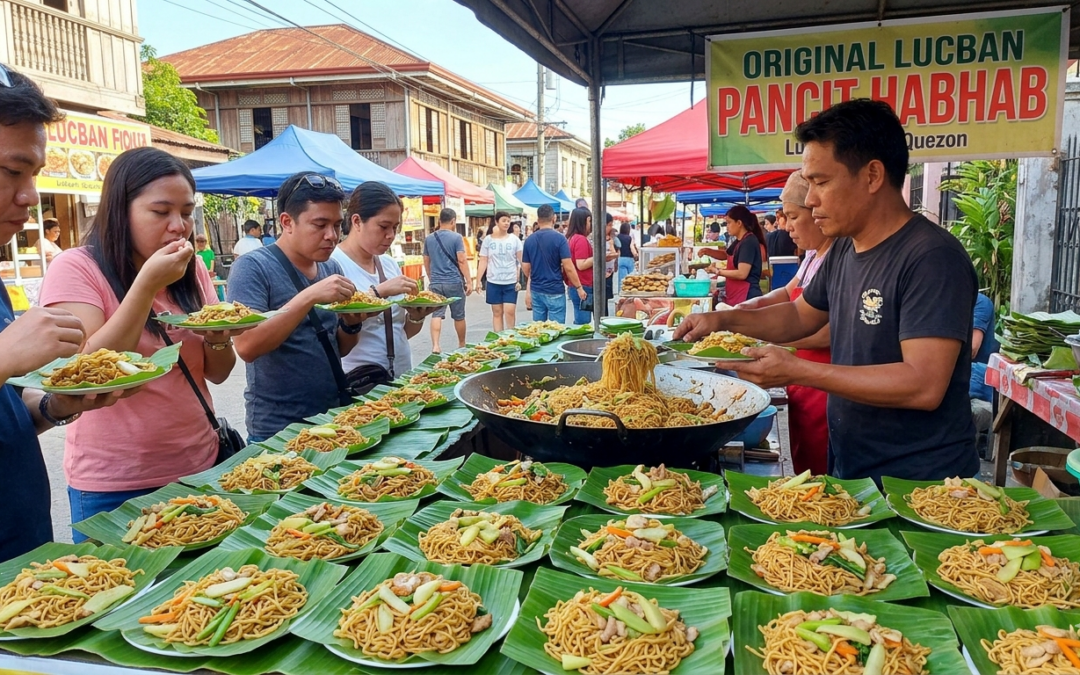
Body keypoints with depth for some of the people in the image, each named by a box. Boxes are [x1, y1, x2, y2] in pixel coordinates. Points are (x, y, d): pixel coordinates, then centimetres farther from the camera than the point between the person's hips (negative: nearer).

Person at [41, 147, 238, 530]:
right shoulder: (75, 269, -10)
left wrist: (219, 337, -15)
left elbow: (217, 374, 8)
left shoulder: (193, 270, 4)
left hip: (199, 466, 5)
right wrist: (148, 283, -24)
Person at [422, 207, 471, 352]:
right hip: (454, 282, -3)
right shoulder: (456, 237, -7)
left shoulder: (429, 239, 8)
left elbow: (426, 262, 15)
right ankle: (462, 344, 25)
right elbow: (462, 261, -11)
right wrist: (469, 281, -7)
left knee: (436, 315, 0)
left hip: (435, 283, 3)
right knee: (458, 316, 11)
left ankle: (435, 345, -14)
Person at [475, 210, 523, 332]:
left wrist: (521, 280, -8)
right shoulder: (488, 240, 2)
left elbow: (521, 261, 0)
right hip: (493, 282, 1)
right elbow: (483, 262, 4)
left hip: (511, 282, -1)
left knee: (509, 312, -7)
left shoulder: (514, 240, 1)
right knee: (497, 312, 6)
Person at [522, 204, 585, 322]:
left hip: (536, 291, 5)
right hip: (555, 292, -5)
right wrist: (579, 287, -3)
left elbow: (525, 269, 8)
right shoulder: (559, 238, -11)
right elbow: (568, 268, -14)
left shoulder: (529, 240, 2)